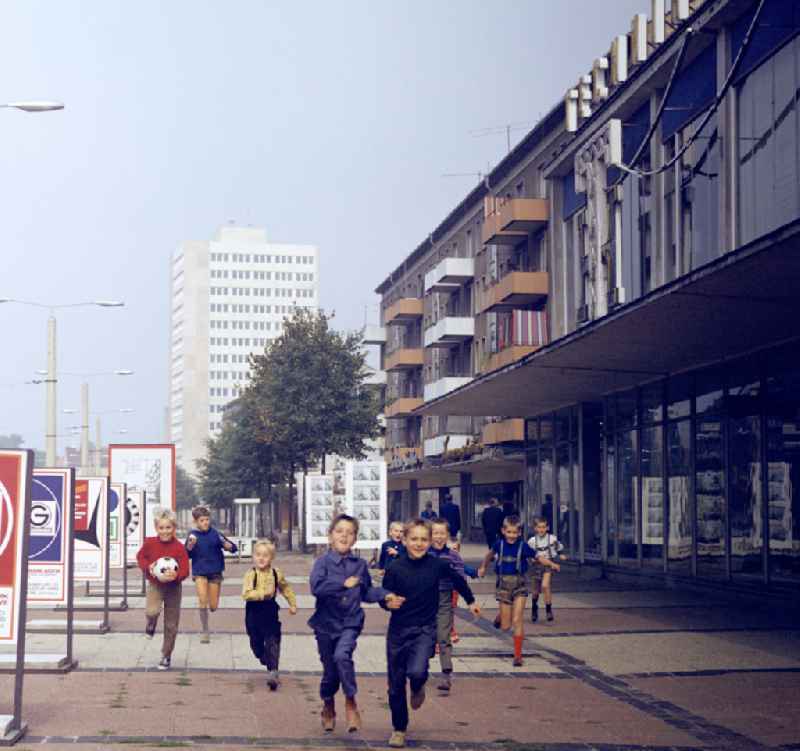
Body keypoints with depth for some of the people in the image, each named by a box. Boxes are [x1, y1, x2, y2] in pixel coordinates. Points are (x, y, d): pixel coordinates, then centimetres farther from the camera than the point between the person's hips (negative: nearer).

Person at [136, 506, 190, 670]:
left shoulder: (179, 547, -14)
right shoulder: (150, 543, -9)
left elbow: (185, 570, -12)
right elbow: (141, 557, 9)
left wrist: (176, 576, -34)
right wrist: (148, 567, -11)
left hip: (173, 586, 0)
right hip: (155, 585, 0)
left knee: (171, 625, 7)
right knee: (152, 611, -29)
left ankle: (166, 656, 25)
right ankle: (150, 625, 9)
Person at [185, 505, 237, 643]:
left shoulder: (215, 534, -7)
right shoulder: (193, 535, -4)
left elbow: (233, 548, -8)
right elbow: (187, 555, 1)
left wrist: (225, 544, -29)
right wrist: (190, 545, -18)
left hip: (215, 572, 0)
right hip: (199, 572, 0)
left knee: (213, 606, 5)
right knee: (202, 600, -17)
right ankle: (205, 632, -5)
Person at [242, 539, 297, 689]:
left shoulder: (276, 573, 0)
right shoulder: (251, 574, -11)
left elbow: (286, 589, 18)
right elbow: (246, 594, -23)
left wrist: (293, 604, 18)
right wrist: (264, 593, -31)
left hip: (270, 612, 1)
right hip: (254, 613, 0)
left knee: (272, 642, -8)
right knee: (256, 643, 12)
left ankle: (273, 672, -13)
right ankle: (269, 665, 35)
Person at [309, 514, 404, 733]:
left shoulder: (360, 565, 4)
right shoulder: (323, 562, -8)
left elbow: (366, 592, 17)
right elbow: (316, 587, -25)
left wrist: (385, 595, 1)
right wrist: (344, 584, -23)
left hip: (350, 623, 1)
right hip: (326, 624, -1)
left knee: (342, 655, -27)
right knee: (330, 672, 9)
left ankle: (351, 702, -12)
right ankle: (328, 708, 37)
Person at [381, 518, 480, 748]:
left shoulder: (437, 565, -6)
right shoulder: (395, 568, -9)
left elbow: (457, 579, 14)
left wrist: (471, 600, 27)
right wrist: (388, 602, -24)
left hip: (425, 628, -1)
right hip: (398, 629, 1)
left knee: (417, 671, -25)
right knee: (396, 684, 7)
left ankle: (418, 687, 13)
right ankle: (399, 728, 29)